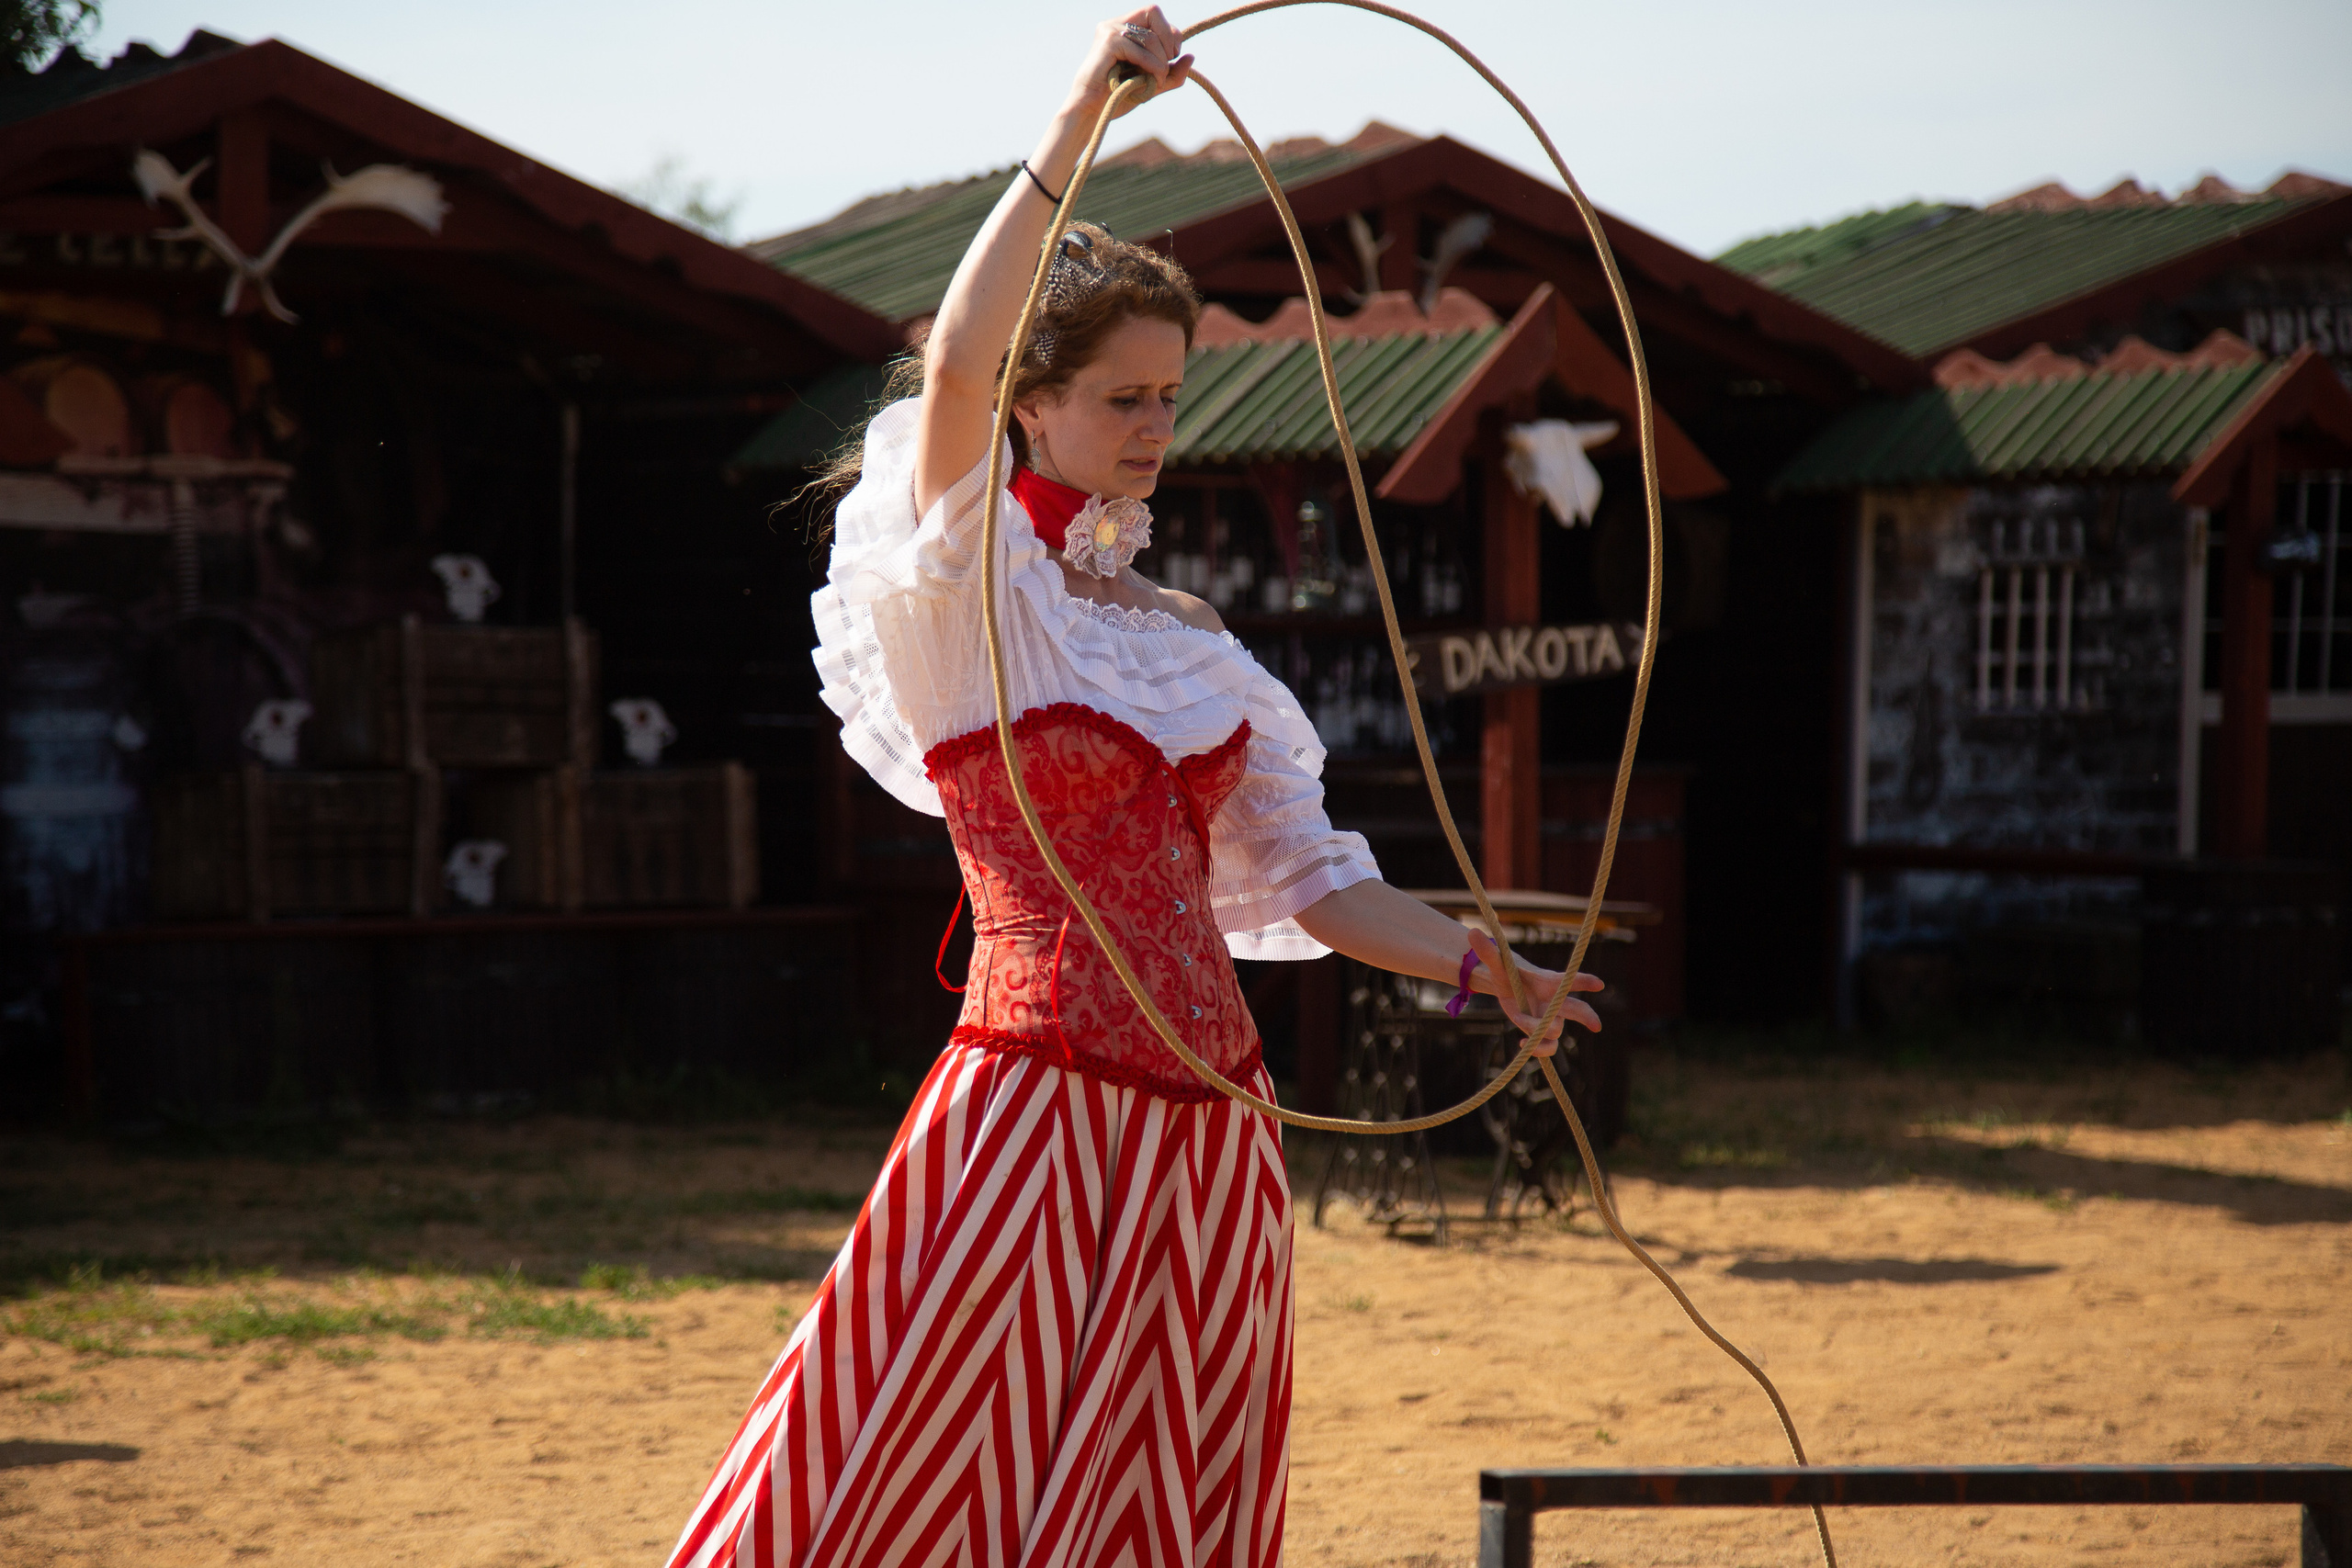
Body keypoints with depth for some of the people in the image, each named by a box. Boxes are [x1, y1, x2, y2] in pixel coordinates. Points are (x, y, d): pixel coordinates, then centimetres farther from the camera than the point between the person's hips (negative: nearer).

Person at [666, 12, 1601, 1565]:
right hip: (1039, 1115, -6)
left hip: (1206, 1131, 6)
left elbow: (1298, 877, 16)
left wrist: (1479, 966, 3)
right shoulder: (961, 593, -2)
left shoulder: (1187, 644, 17)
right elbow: (958, 362, -20)